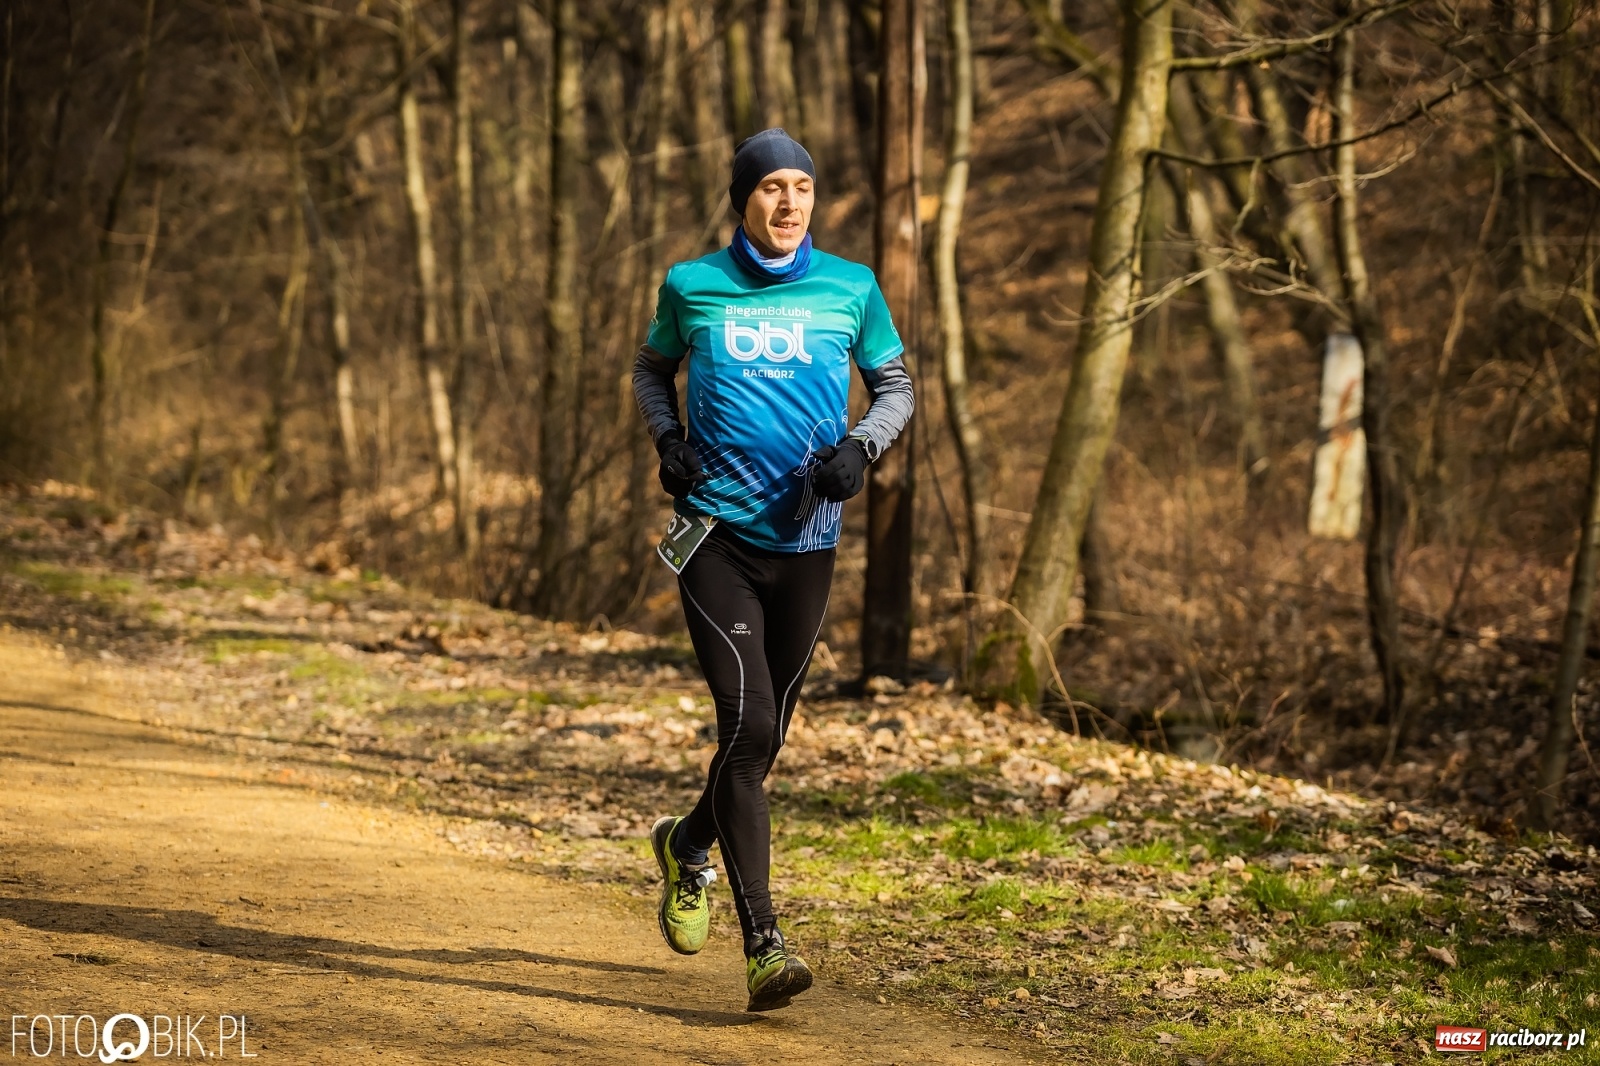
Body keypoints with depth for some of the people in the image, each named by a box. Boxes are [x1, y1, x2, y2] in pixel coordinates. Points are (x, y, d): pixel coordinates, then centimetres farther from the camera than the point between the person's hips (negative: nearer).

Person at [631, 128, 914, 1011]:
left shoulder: (850, 288, 4)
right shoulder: (692, 286, 2)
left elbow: (895, 385, 14)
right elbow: (652, 369, 19)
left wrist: (861, 446, -6)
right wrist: (668, 439, 1)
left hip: (805, 543, 3)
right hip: (716, 535, -2)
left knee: (764, 738, 12)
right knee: (746, 725, -17)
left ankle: (687, 846, 44)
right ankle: (762, 943, -14)